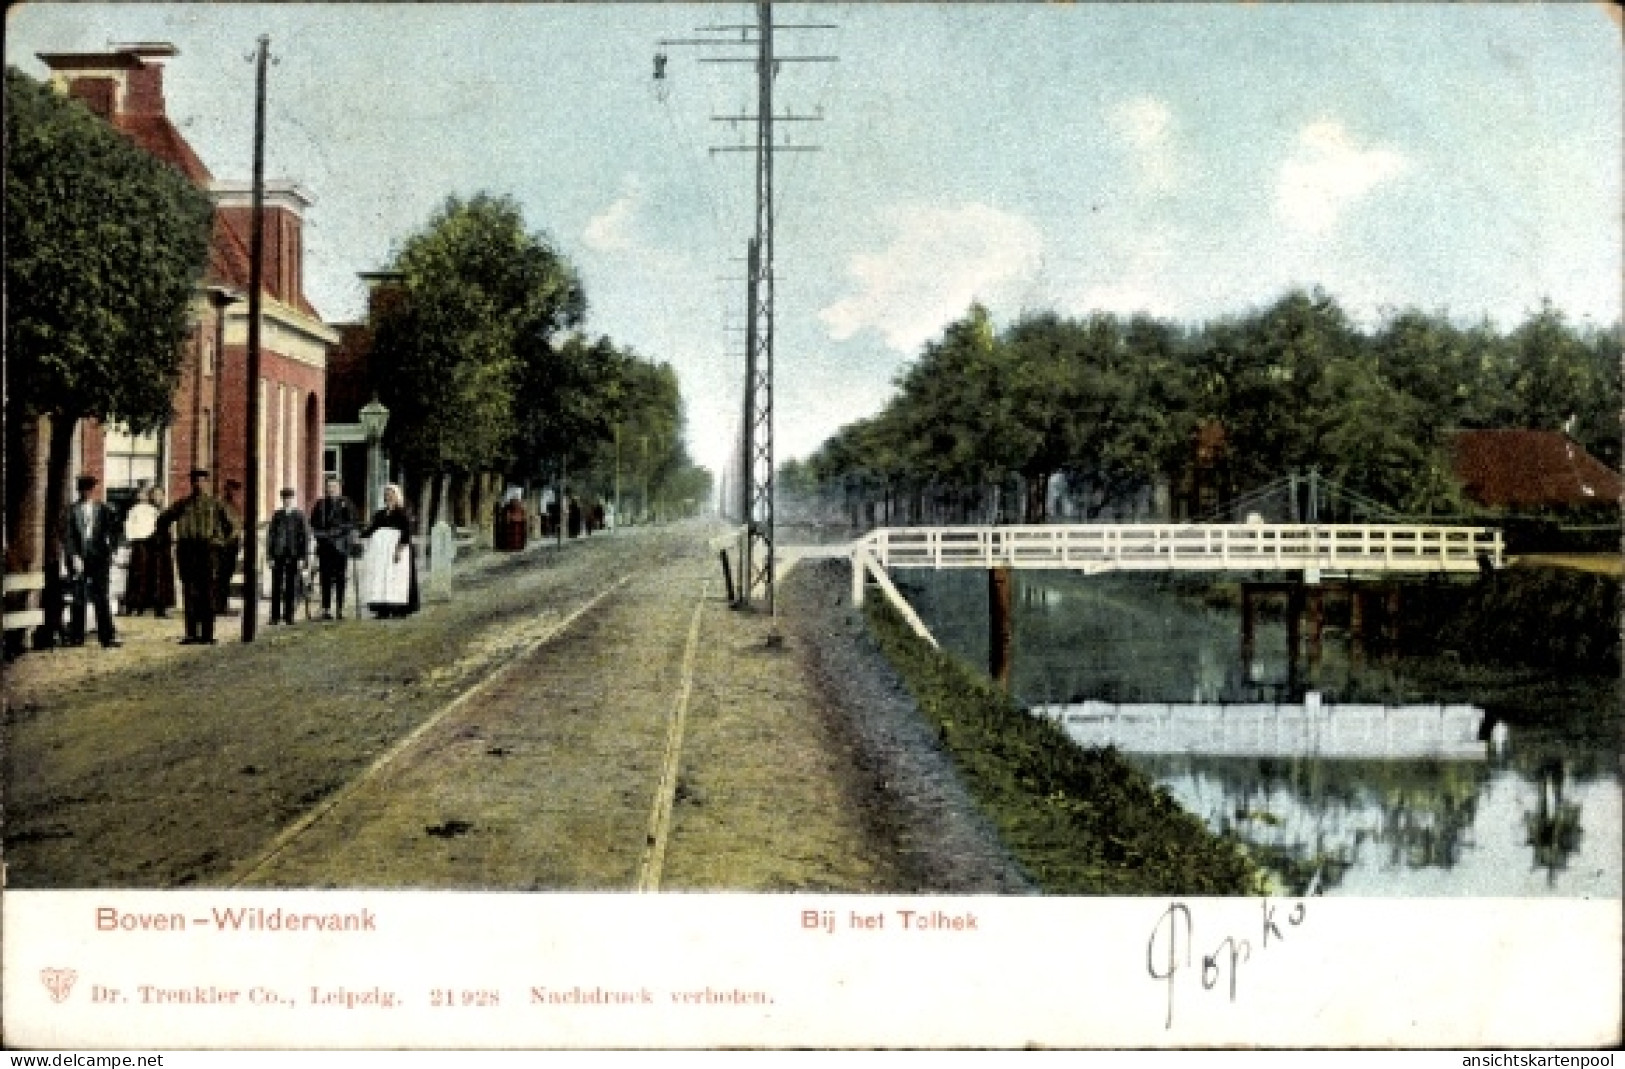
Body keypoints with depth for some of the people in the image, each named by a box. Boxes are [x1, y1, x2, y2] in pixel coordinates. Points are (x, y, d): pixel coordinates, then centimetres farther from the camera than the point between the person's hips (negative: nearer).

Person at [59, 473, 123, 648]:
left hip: (99, 559, 0)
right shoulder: (71, 511, 3)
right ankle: (76, 637, 11)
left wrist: (111, 550, -3)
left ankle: (107, 636, -3)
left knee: (101, 599, -3)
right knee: (78, 600, 4)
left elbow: (113, 531, 9)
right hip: (78, 560, 0)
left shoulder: (103, 510, 6)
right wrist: (74, 557, -10)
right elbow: (67, 537, -2)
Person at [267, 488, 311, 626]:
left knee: (291, 587, 3)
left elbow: (305, 537, 3)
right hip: (279, 555, 1)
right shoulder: (277, 515, 7)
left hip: (294, 556, -1)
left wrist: (302, 558, -2)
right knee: (276, 587, 2)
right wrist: (270, 556, 1)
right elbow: (270, 536, 8)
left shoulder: (300, 516, 3)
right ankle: (275, 617, 7)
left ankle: (289, 616, 10)